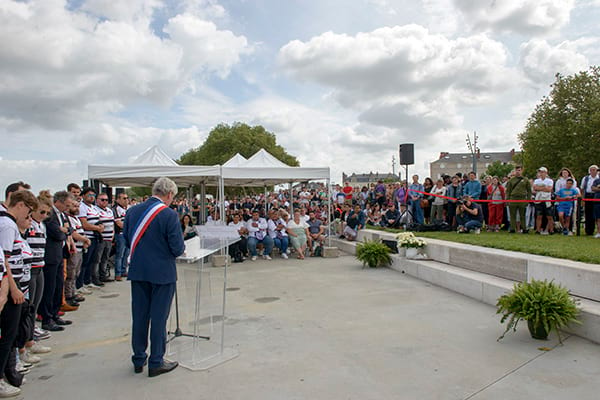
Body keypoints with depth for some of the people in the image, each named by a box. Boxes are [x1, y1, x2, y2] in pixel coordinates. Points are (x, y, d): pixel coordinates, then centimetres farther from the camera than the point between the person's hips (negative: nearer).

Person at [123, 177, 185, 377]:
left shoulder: (132, 211, 0)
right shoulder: (169, 215, -17)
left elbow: (126, 240, 8)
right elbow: (178, 248, -17)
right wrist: (179, 248, 5)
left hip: (138, 272, 5)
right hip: (162, 273, -5)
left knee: (139, 316, 16)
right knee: (159, 317, 6)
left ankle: (138, 360, 29)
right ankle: (156, 362, 16)